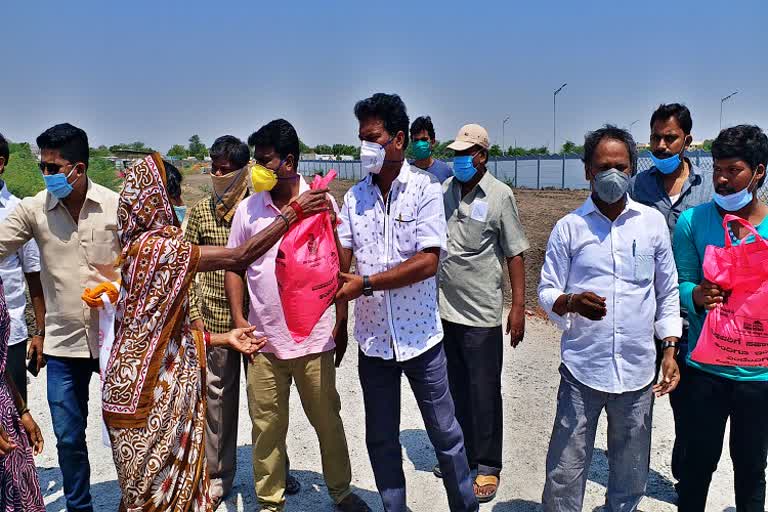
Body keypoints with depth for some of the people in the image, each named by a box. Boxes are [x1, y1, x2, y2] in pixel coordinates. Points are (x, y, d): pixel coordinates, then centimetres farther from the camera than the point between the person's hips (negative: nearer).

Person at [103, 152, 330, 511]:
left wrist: (224, 338, 11)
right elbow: (239, 257, -22)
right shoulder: (157, 246, -20)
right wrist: (292, 214, -17)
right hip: (149, 390, -9)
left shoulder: (145, 247, 11)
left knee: (173, 483, 18)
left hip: (163, 384, 9)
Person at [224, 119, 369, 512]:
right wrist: (238, 319, -2)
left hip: (315, 337, -1)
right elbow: (234, 266, 8)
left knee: (328, 420, 12)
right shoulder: (247, 209, 2)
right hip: (263, 340, 1)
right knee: (267, 427, 11)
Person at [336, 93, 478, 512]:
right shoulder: (355, 197, 3)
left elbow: (427, 262, -17)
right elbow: (340, 265, 0)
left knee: (445, 434, 11)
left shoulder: (425, 189, -8)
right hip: (373, 339, 4)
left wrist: (365, 283, -20)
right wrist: (338, 324, -12)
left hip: (420, 336, -3)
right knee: (381, 439, 15)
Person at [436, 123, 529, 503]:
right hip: (445, 309, 5)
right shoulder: (445, 191, 6)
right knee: (456, 388, 17)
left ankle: (488, 466, 19)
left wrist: (518, 307, -11)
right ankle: (463, 455, 34)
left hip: (481, 314, -5)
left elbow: (515, 254, -7)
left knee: (484, 392, 5)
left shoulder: (499, 196, -8)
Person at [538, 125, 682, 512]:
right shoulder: (568, 227, -1)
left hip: (638, 372, 2)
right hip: (582, 369, -2)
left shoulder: (653, 222, 4)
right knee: (565, 473, 2)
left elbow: (668, 292, 10)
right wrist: (572, 302, -22)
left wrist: (670, 351, 5)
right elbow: (546, 292, -1)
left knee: (631, 474, 15)